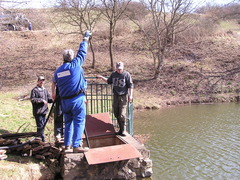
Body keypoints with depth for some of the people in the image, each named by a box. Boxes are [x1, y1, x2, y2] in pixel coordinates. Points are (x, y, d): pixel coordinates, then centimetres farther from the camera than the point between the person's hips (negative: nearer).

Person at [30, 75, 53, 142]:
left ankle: (39, 137, 27)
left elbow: (48, 98, 18)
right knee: (40, 125, -7)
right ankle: (41, 138, 1)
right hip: (38, 111, -7)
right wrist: (41, 100, -19)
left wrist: (52, 100, -2)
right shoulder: (34, 90, -7)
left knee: (43, 125, 14)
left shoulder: (45, 90, 14)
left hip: (44, 110, 7)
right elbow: (32, 99, -15)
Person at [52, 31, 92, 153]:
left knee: (68, 122, 17)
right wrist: (86, 39, 19)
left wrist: (53, 94, 42)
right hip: (77, 99, -6)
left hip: (64, 101, 6)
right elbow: (82, 52, 4)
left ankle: (67, 144, 24)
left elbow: (54, 83, 24)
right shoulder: (75, 65, -7)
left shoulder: (58, 70, 9)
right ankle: (76, 145, -6)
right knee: (79, 122, -3)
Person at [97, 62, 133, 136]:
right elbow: (109, 81, 27)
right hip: (115, 96, 5)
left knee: (122, 114, -11)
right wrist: (102, 77, 20)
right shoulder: (113, 74, 9)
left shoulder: (126, 74, -5)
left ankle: (123, 130, 2)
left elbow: (130, 85, -4)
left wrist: (130, 95, -9)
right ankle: (121, 128, 24)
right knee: (116, 113, 9)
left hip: (123, 96, -5)